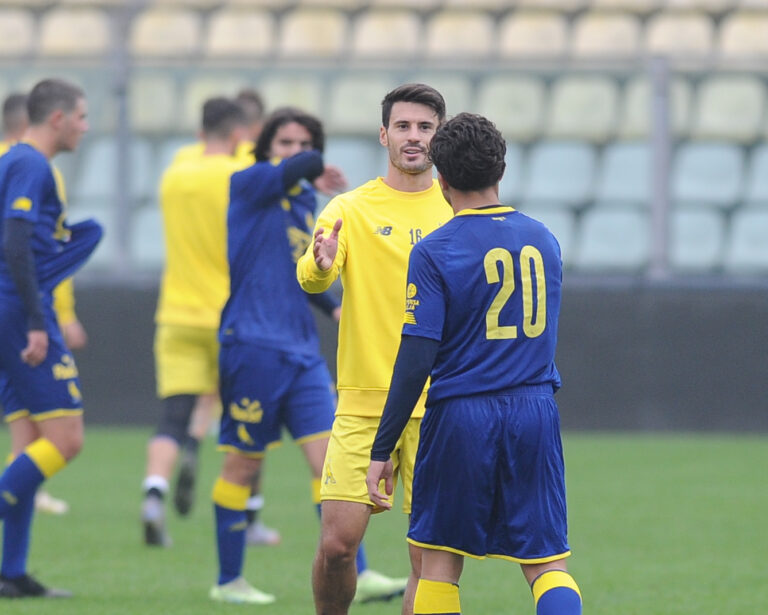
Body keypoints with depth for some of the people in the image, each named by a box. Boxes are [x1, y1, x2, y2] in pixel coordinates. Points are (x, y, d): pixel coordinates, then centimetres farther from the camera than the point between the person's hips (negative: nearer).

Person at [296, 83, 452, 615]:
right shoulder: (351, 209, 1)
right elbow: (311, 279, -15)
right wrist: (320, 263, -38)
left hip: (437, 405, 1)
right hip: (363, 400, -1)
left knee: (430, 555, -3)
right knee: (337, 542, -9)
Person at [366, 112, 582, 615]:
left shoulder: (434, 253, -9)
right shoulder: (543, 240, 6)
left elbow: (416, 358, -12)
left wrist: (382, 450, -9)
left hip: (461, 417, -3)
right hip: (536, 412, 3)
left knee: (440, 562, 9)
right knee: (547, 563, 2)